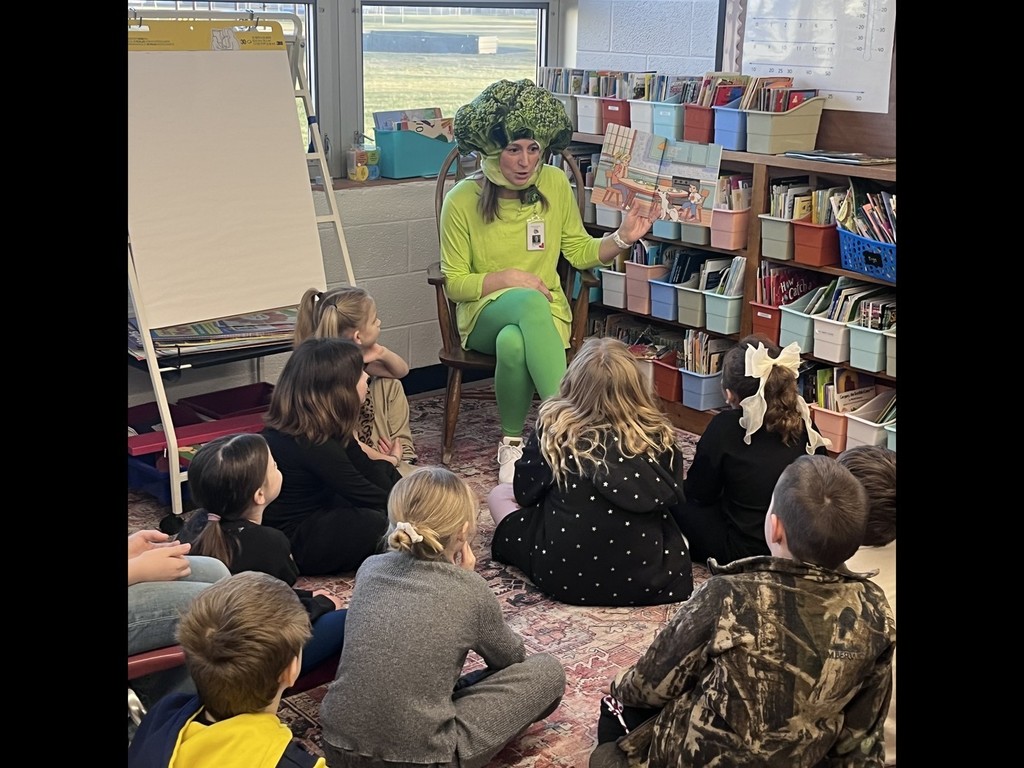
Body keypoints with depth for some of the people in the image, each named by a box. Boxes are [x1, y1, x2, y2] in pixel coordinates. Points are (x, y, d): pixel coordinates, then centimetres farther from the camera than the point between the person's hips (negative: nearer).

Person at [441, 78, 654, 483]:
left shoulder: (555, 184, 1)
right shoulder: (462, 200, -7)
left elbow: (580, 251, 11)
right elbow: (454, 283, -1)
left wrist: (622, 238, -8)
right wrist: (507, 279, -15)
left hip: (545, 312, 2)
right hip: (485, 313, -1)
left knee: (514, 343, -38)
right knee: (529, 302, -40)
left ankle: (513, 441, -20)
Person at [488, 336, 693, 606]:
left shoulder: (553, 429, -8)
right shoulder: (660, 437, -4)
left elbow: (525, 492, 5)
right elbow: (674, 501, 9)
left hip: (565, 579, -3)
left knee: (500, 495, 18)